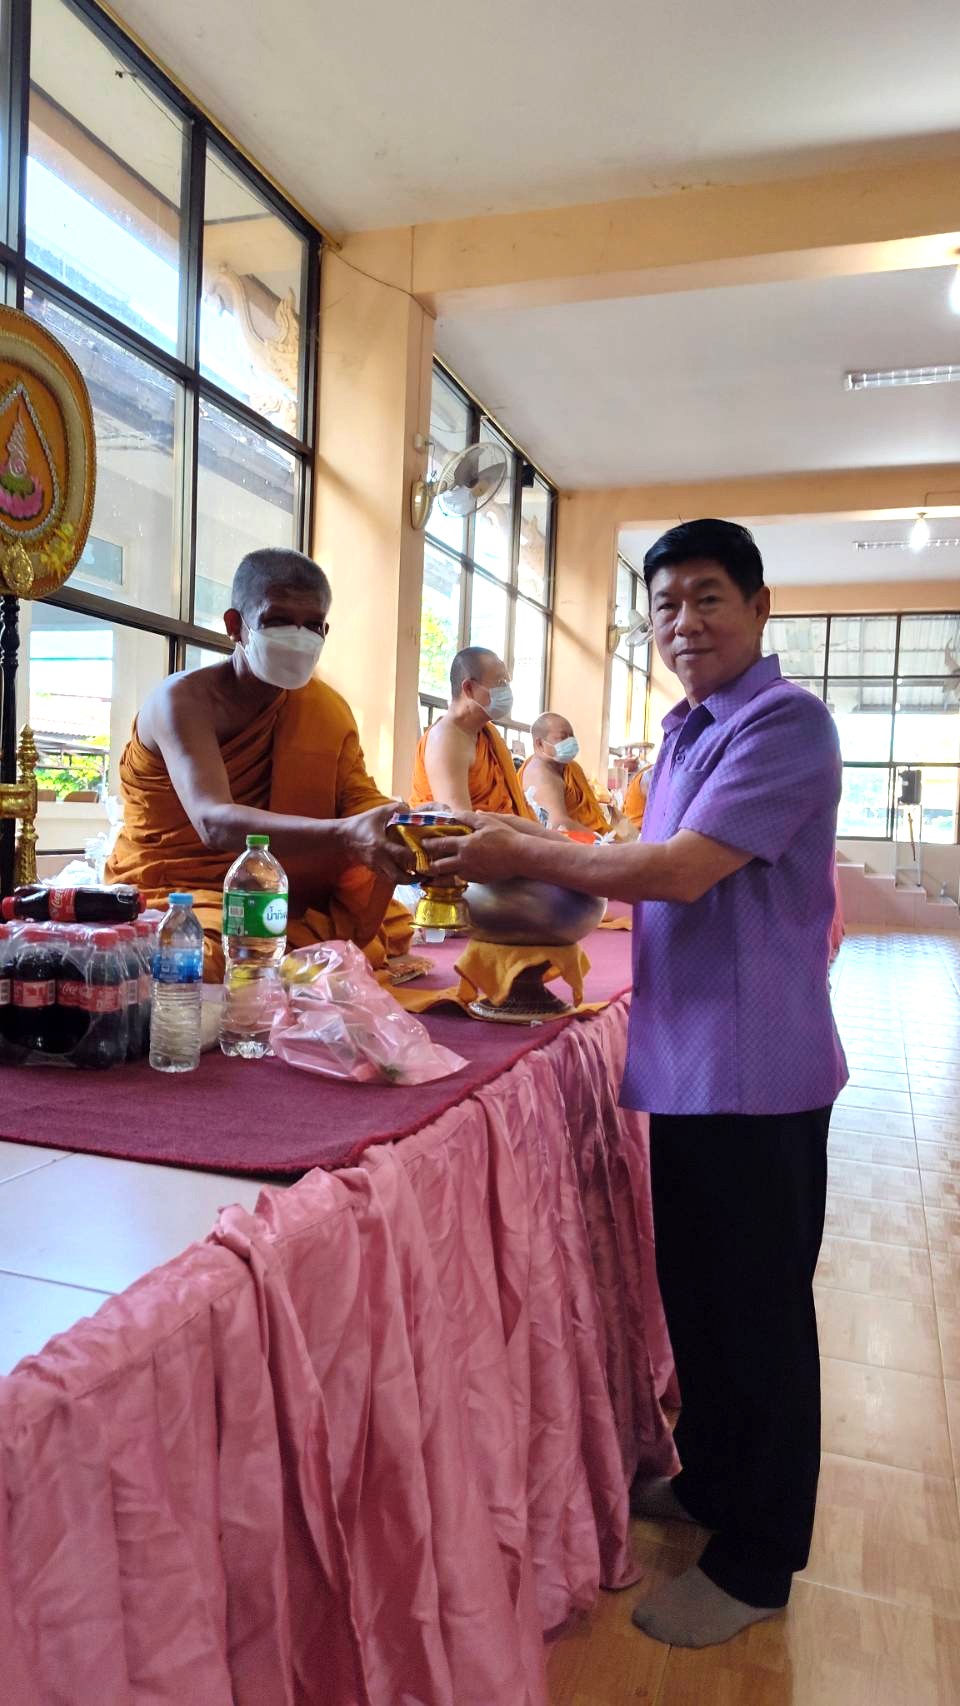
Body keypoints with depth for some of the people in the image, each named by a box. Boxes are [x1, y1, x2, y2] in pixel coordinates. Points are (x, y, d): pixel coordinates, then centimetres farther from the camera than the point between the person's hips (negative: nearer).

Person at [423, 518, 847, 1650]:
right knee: (694, 1292, 21)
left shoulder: (785, 722, -16)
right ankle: (710, 1481, 43)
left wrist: (522, 854, -15)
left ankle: (757, 1560, 27)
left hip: (752, 1071, -8)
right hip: (684, 1062, 9)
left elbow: (685, 871, -24)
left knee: (757, 1311, 8)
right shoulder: (685, 730, 12)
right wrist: (532, 862, 4)